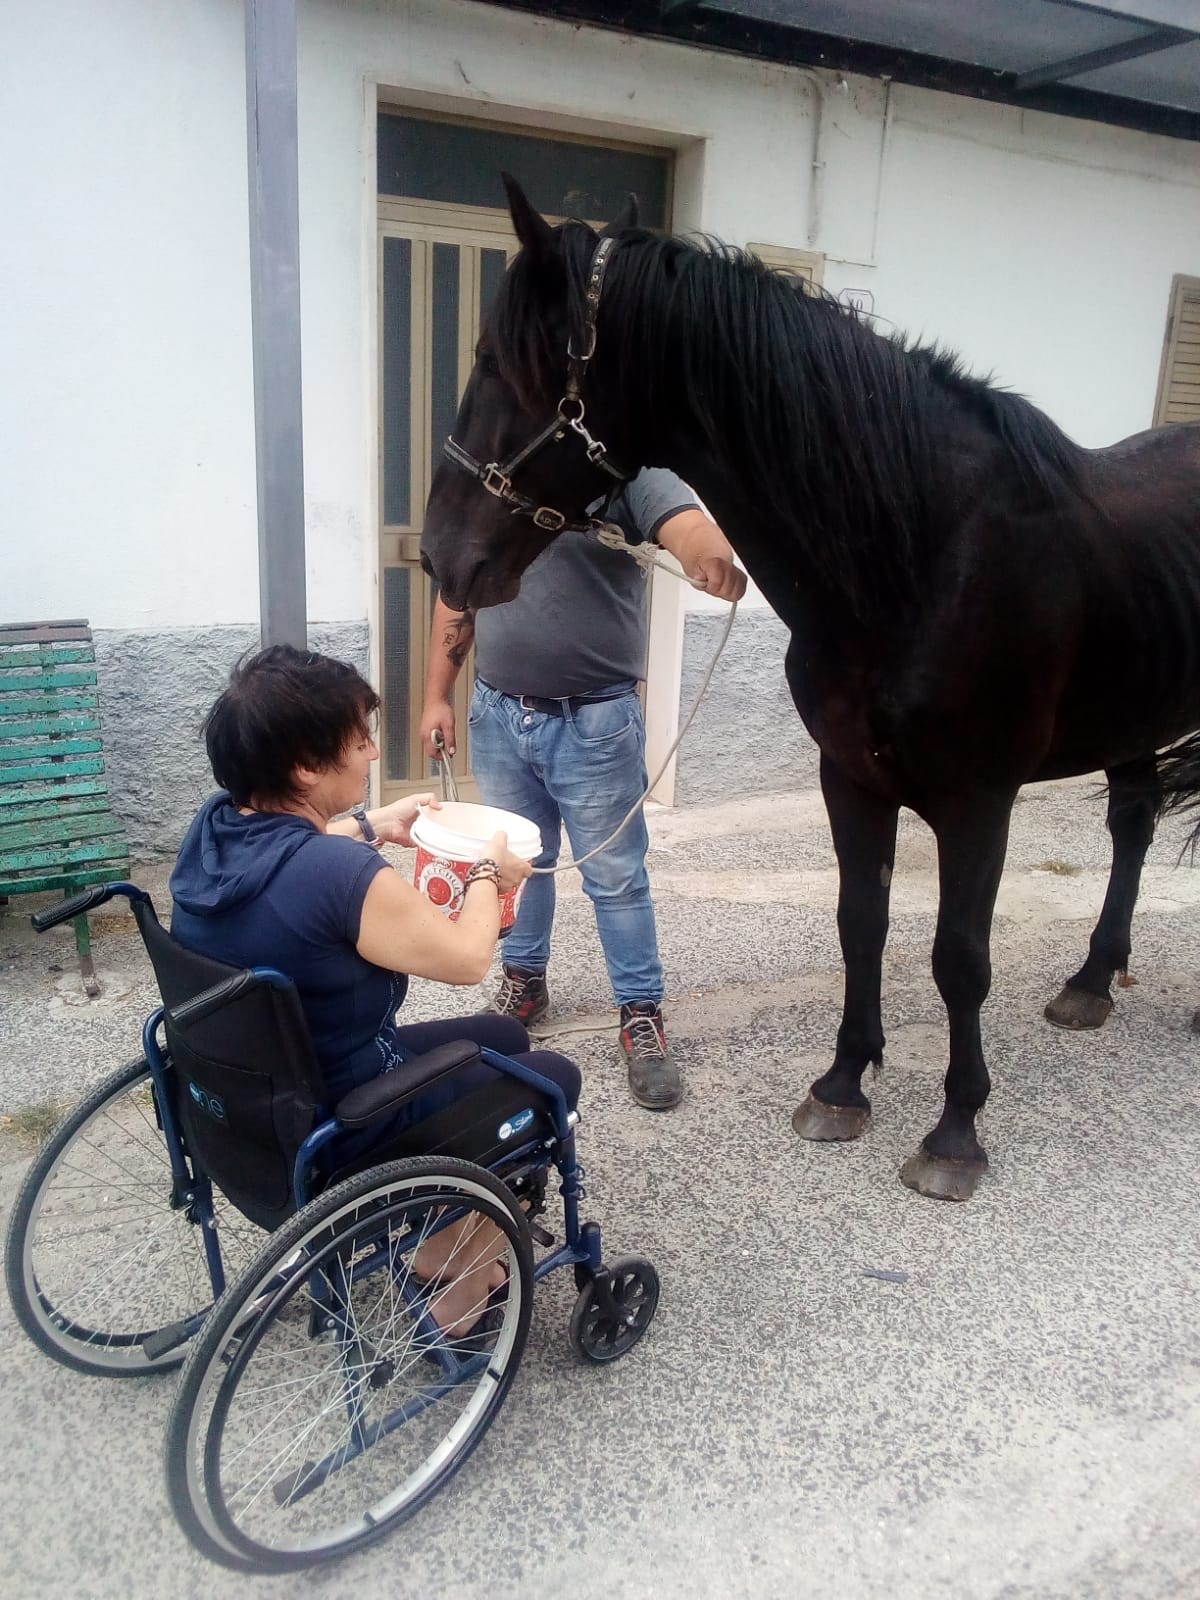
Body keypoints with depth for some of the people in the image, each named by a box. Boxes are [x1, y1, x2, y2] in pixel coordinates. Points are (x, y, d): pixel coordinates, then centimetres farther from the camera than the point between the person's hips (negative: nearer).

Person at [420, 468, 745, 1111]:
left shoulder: (630, 470, -8)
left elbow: (687, 526, -28)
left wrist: (711, 556, -51)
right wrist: (437, 696, 8)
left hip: (595, 721, -4)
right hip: (496, 714, 4)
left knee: (616, 878, 5)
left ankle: (641, 1016, 19)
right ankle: (524, 978, 39)